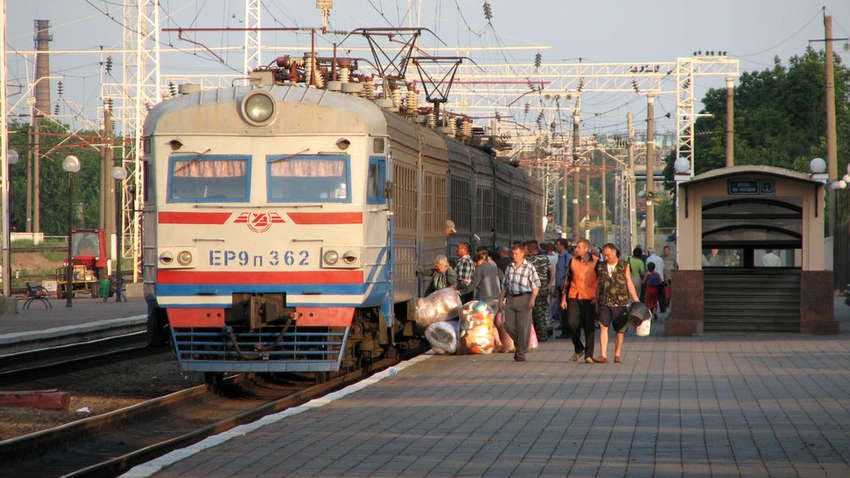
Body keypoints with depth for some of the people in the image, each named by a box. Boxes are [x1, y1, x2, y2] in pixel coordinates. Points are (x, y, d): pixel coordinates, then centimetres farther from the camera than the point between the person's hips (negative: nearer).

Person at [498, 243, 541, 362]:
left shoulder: (529, 268, -2)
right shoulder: (509, 267, 14)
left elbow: (536, 285, -4)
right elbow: (505, 285, 21)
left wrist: (532, 298, -15)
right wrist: (501, 299, 15)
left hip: (524, 299, -5)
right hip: (511, 299, 5)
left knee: (523, 327, -4)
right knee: (509, 325, 0)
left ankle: (521, 353, 2)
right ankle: (519, 344, 24)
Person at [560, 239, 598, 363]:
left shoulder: (595, 262, -1)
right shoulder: (573, 261, 10)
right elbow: (567, 280, 17)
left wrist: (597, 297, -6)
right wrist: (564, 297, 13)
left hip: (589, 298, -3)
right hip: (574, 297, 3)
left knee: (589, 327, -3)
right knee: (571, 325, -7)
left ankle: (589, 355, 5)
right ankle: (578, 349, 16)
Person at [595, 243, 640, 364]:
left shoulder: (624, 266, 3)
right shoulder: (601, 266, 9)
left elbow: (629, 284, 4)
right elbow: (598, 285, 14)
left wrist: (637, 302, -1)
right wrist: (596, 303, 13)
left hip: (620, 304, -1)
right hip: (605, 303, 1)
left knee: (620, 331, 4)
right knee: (603, 327, -13)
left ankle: (617, 355, 18)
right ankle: (603, 356, -17)